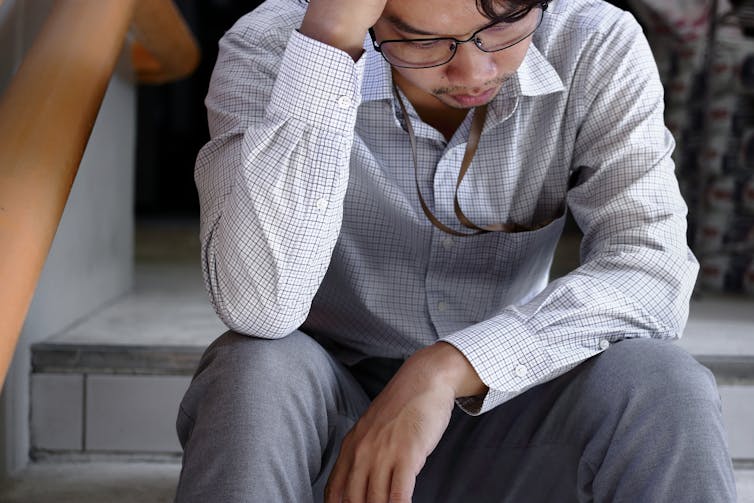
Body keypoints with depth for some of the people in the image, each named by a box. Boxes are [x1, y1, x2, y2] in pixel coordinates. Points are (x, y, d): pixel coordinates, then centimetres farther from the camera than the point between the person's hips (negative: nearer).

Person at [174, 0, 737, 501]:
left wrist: (448, 367, -34)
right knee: (258, 371, -33)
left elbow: (652, 268, -21)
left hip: (494, 404, 2)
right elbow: (258, 305, -31)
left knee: (654, 386, -26)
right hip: (325, 414, -1)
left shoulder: (597, 47, -10)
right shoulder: (268, 50, -16)